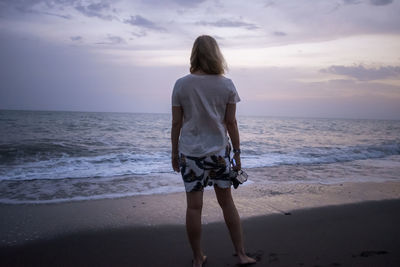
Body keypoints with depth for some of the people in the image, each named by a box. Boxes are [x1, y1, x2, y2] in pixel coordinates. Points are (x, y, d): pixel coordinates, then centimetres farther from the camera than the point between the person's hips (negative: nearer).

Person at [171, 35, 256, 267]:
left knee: (194, 206, 7)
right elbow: (231, 122, -3)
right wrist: (237, 152, 7)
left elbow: (176, 124, -3)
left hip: (190, 152, -1)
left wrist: (174, 152, 7)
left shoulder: (181, 85, -5)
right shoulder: (226, 85, -4)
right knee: (227, 202, 15)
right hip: (219, 152, 1)